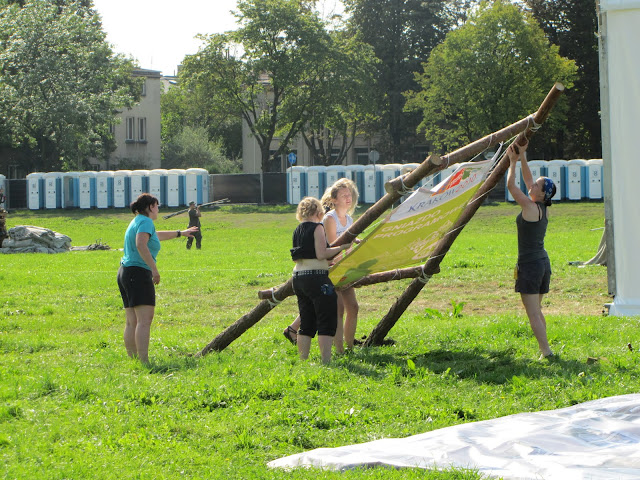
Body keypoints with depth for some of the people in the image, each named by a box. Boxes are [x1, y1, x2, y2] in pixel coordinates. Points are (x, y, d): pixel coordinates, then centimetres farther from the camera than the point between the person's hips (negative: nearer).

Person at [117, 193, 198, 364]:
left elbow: (156, 235, 42)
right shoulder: (146, 222, -7)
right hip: (139, 272, -10)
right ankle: (144, 361, -23)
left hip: (125, 273, 10)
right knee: (145, 320, -15)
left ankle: (132, 358, 7)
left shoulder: (137, 221, 23)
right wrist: (154, 268, -24)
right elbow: (141, 244, -25)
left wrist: (180, 233, 53)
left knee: (132, 322, 7)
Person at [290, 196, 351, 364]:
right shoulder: (317, 227, -7)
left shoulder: (297, 231, 15)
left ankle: (302, 361, 13)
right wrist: (342, 247, -5)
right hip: (316, 277, -8)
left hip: (298, 277, 8)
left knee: (306, 323, 13)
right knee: (327, 321, -4)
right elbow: (321, 254, -15)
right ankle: (326, 361, -9)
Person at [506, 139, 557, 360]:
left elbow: (511, 185, -10)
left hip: (529, 265, -9)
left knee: (533, 313, -7)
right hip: (543, 262, 9)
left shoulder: (531, 208, -16)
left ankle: (546, 352, -10)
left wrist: (513, 162, 0)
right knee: (536, 311, 16)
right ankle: (544, 350, 15)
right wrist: (522, 157, 15)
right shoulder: (542, 208, 6)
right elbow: (527, 179, 18)